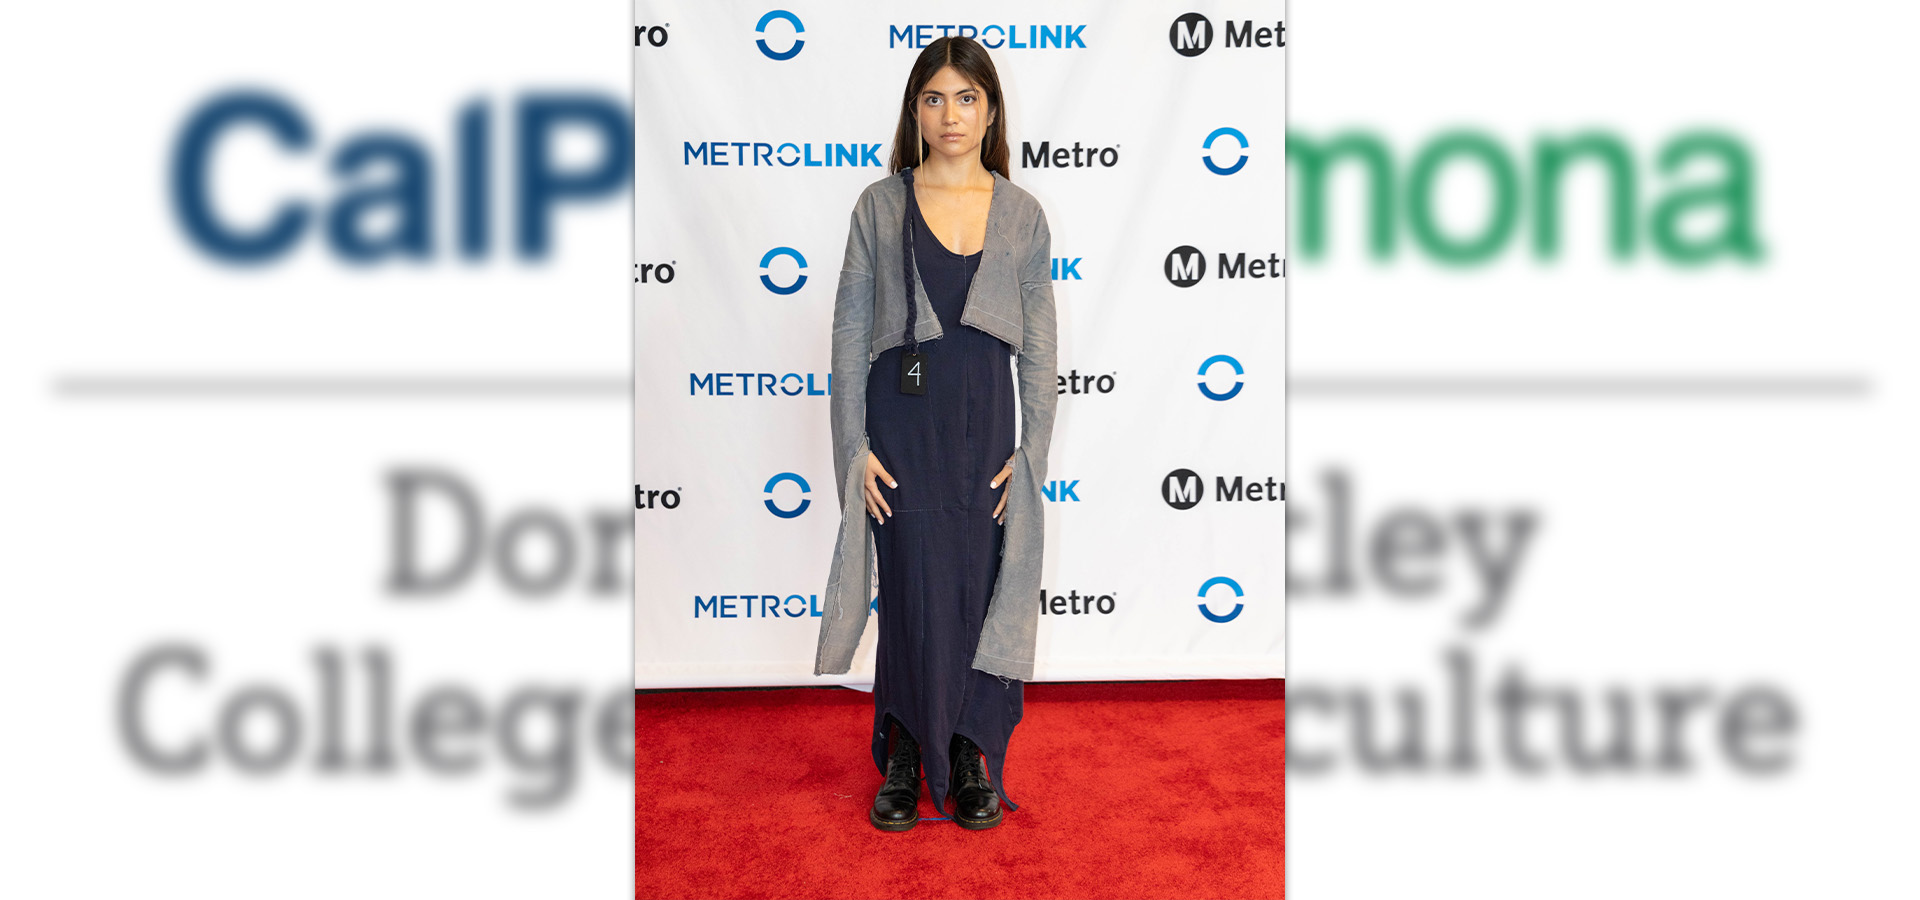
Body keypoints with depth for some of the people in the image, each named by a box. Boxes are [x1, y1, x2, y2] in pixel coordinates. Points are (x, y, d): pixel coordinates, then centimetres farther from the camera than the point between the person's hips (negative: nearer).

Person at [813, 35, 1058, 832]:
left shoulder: (1023, 215, 5)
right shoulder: (880, 206, 2)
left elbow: (1039, 347, 5)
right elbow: (850, 332, 1)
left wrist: (1032, 453, -2)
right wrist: (855, 446, -5)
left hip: (987, 422, 2)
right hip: (903, 417, -1)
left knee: (984, 593, 6)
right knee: (915, 594, 0)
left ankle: (972, 760, 22)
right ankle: (904, 760, 18)